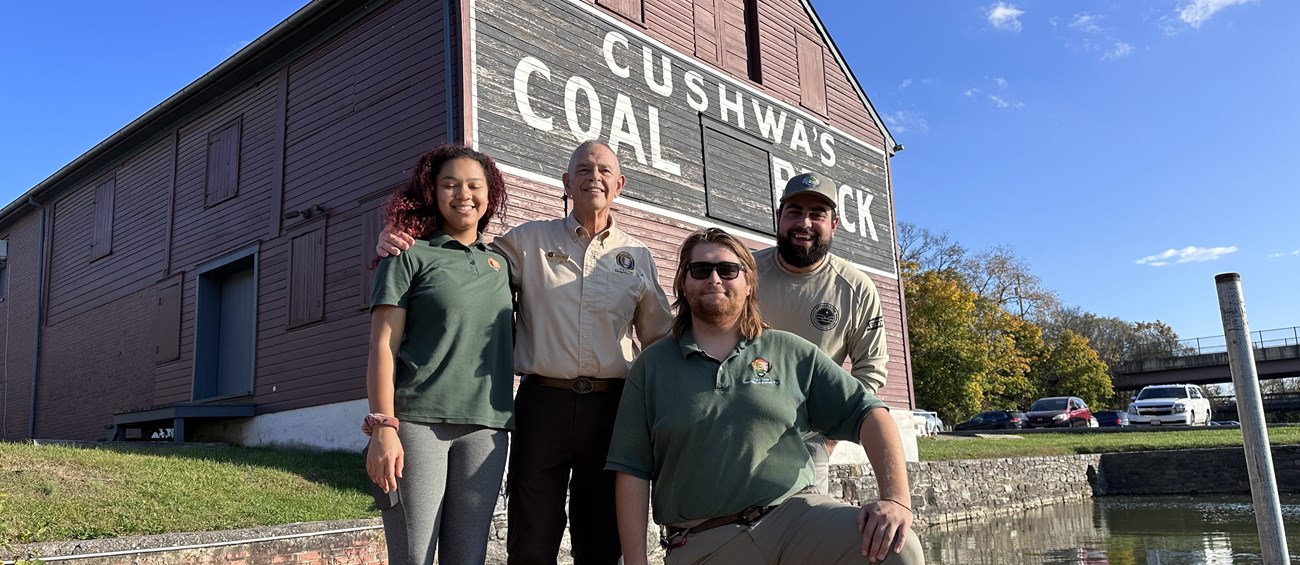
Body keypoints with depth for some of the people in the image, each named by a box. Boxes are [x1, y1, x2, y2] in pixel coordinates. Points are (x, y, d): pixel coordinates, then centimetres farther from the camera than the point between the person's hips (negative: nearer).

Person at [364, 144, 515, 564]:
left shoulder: (499, 263, 17)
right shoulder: (410, 256, 3)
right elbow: (382, 347, -3)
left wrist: (505, 413, 12)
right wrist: (383, 427, -12)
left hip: (485, 427, 4)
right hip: (418, 422, -4)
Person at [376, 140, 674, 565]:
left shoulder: (638, 257, 12)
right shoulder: (530, 241, 7)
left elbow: (661, 340, 16)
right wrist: (401, 247, -7)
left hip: (611, 406, 2)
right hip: (544, 401, -1)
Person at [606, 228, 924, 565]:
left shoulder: (791, 353, 9)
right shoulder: (650, 367, 9)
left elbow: (868, 413, 4)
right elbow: (632, 471, 5)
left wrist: (896, 498, -11)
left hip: (796, 514, 1)